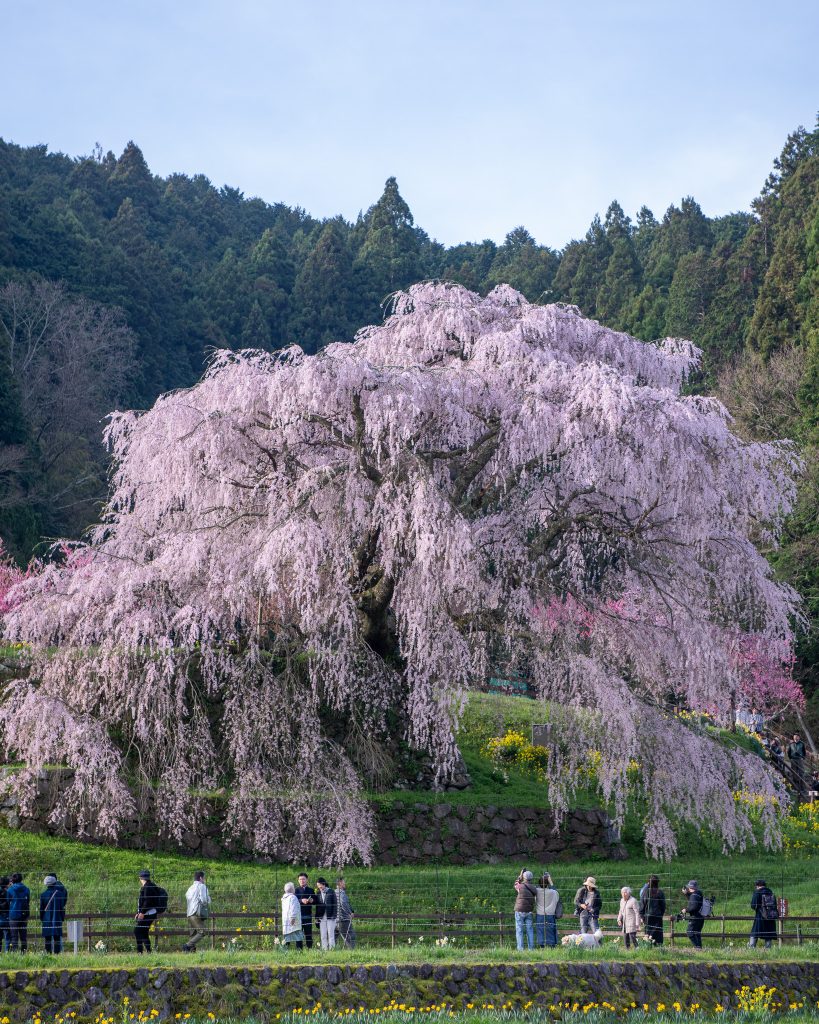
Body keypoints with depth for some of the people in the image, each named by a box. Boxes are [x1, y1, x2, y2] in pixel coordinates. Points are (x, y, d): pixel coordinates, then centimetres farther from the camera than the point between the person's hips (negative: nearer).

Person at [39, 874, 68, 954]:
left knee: (47, 938, 5)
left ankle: (48, 953, 4)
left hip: (46, 919, 1)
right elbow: (62, 907, 1)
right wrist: (62, 918, 9)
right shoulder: (59, 893, -4)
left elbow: (41, 908, 2)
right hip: (57, 919, -1)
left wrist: (41, 919, 12)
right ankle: (57, 952, -4)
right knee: (57, 938, 2)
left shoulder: (43, 894, -2)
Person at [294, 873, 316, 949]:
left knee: (309, 933, 3)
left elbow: (315, 902, 15)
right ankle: (299, 948, -1)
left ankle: (310, 948, 8)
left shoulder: (311, 890, 14)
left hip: (308, 915, 2)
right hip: (299, 915, -2)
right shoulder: (296, 890, 6)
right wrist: (301, 901, -22)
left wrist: (312, 900, -6)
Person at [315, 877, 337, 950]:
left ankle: (332, 948, 0)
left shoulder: (331, 892, -1)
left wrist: (333, 915, -9)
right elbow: (317, 905, 12)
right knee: (323, 935, 3)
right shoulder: (318, 893, 10)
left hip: (330, 916, -4)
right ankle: (324, 949, 5)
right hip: (321, 917, 4)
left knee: (331, 933, -3)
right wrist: (317, 917, 6)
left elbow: (335, 904, -2)